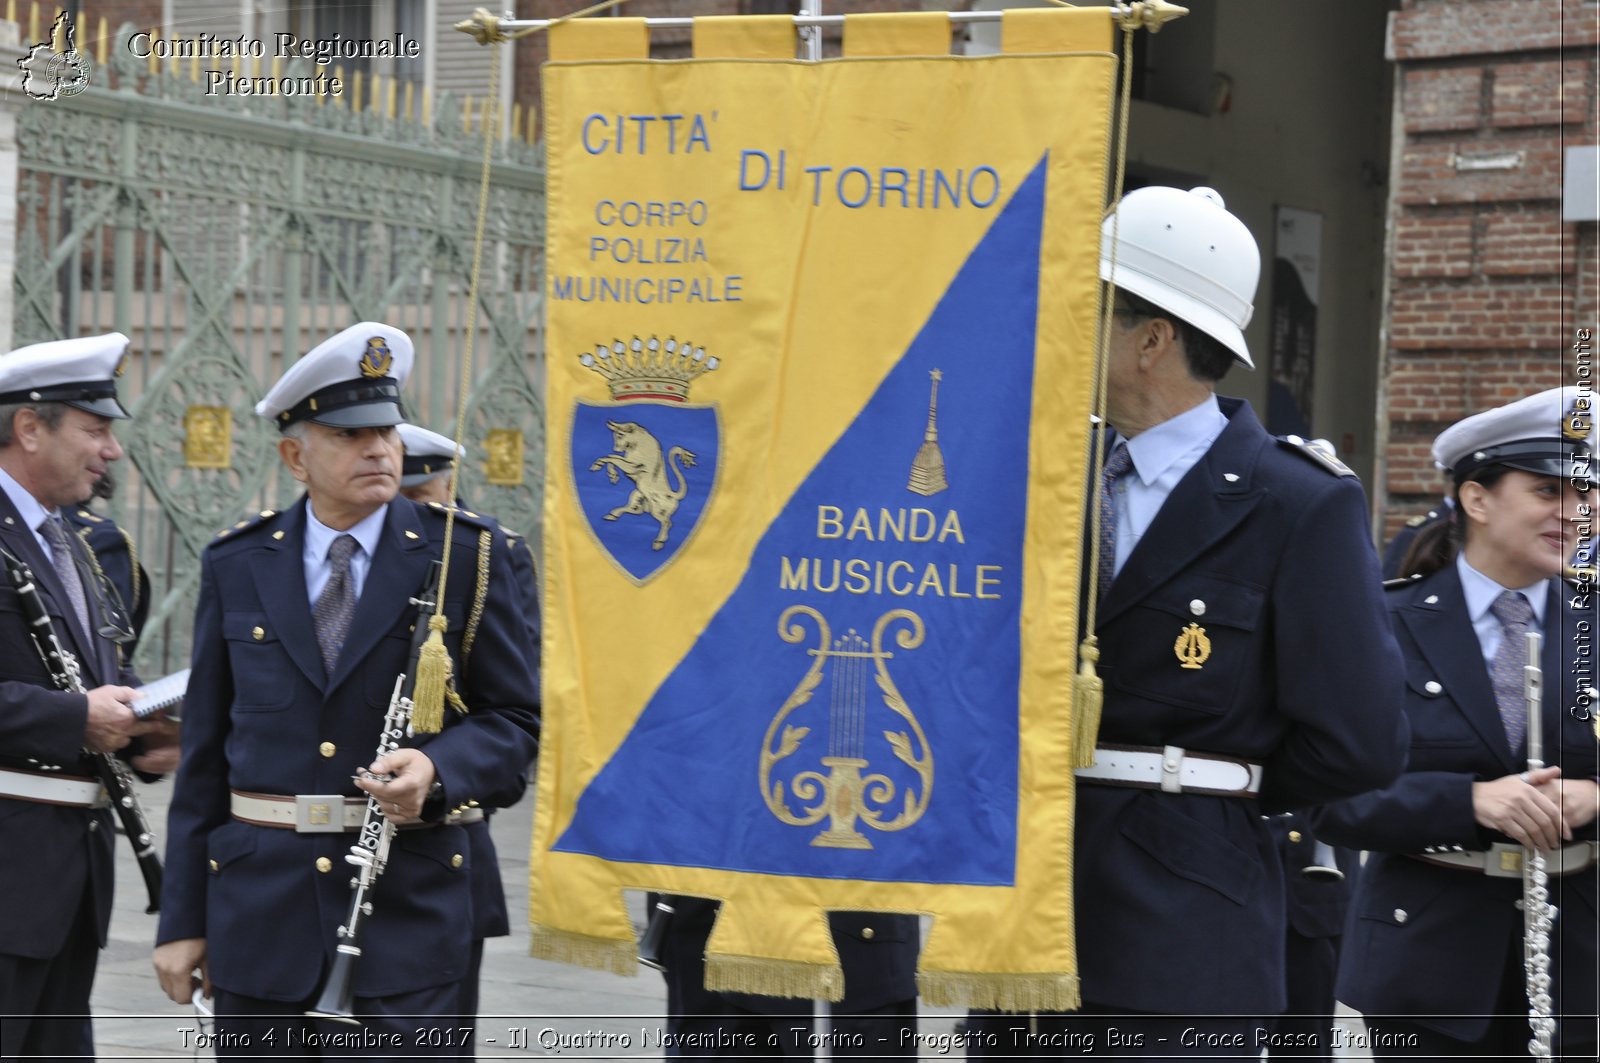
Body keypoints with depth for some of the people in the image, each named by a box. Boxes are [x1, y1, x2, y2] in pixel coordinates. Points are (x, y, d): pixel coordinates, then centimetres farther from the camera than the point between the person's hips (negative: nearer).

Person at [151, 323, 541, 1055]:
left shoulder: (463, 556, 2)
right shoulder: (235, 566, 8)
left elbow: (515, 719, 4)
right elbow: (205, 749, 9)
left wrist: (438, 769, -17)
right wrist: (182, 920, 7)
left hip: (408, 910, -2)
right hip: (259, 906, 2)